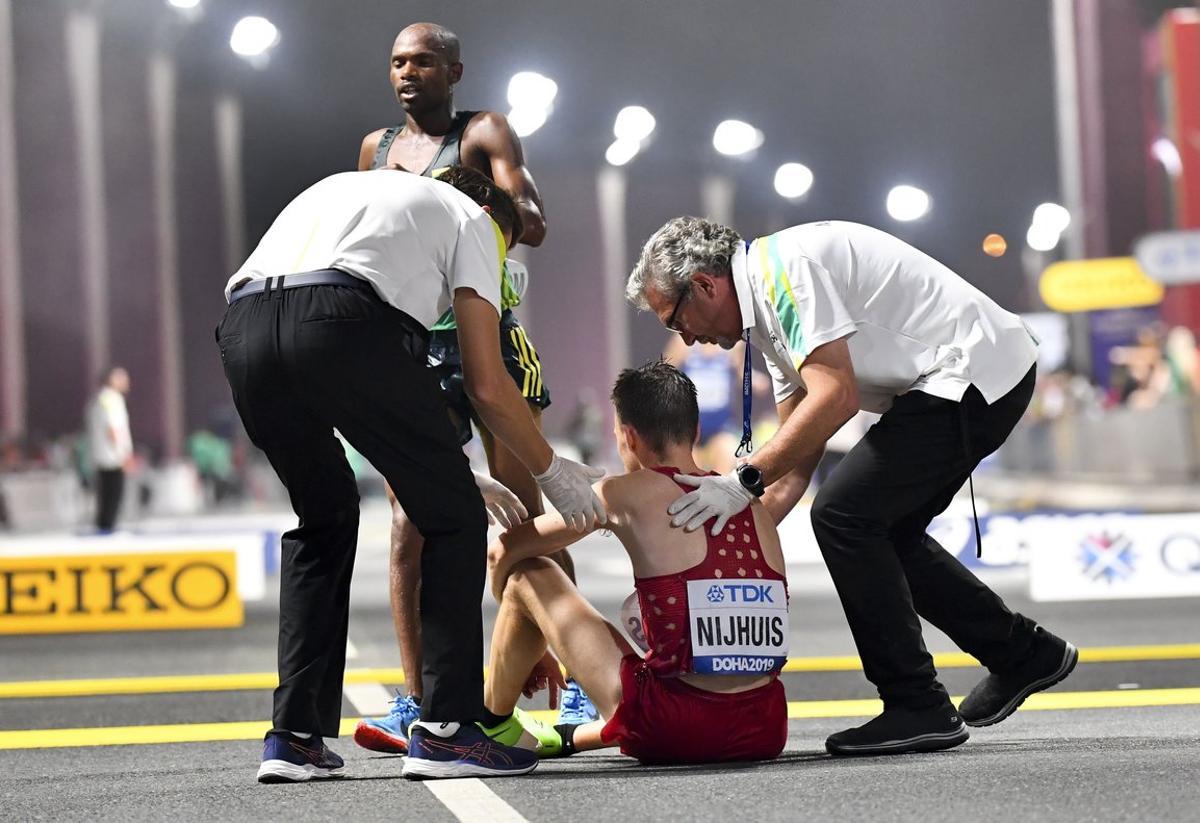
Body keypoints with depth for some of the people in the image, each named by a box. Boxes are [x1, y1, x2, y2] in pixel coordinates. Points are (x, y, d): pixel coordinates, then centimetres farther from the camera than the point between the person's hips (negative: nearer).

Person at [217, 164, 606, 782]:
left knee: (325, 516, 26)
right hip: (340, 322, -6)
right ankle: (445, 730, 6)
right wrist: (552, 472, 30)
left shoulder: (342, 189, 42)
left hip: (241, 332, 6)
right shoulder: (473, 220, 24)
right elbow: (487, 387, 15)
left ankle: (294, 737, 20)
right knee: (453, 518, 10)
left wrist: (445, 471, 45)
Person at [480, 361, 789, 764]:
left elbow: (502, 551, 9)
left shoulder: (629, 493, 0)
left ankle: (492, 724, 29)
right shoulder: (752, 504, 14)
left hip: (676, 732, -5)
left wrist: (528, 648, 27)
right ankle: (568, 737, 51)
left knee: (526, 575, 10)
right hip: (765, 733, 5)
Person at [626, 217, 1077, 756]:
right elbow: (794, 471, 17)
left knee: (844, 514, -12)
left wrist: (744, 481, -22)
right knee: (883, 530, 17)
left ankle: (917, 708, -6)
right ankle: (1022, 654, 29)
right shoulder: (769, 310, 16)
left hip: (975, 369, -11)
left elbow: (835, 397, -25)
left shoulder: (785, 267, -15)